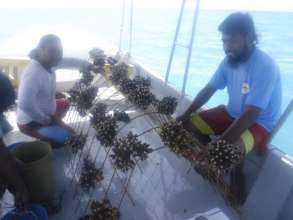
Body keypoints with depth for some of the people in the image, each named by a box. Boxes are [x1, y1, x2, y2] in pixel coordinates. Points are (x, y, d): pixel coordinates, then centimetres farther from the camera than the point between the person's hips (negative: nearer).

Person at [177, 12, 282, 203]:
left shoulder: (265, 66, -28)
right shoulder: (230, 60, -6)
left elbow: (250, 114, -32)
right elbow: (209, 89, 2)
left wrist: (221, 142, -36)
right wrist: (186, 114, -9)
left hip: (259, 122, -7)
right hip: (232, 113, 7)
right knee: (191, 123, -4)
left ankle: (237, 194, -1)